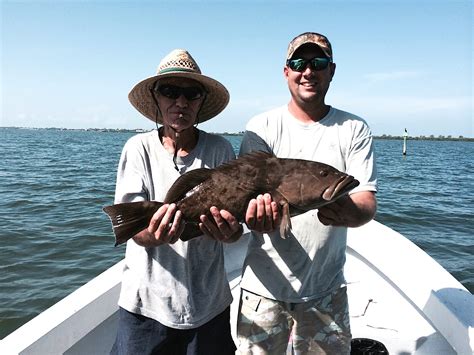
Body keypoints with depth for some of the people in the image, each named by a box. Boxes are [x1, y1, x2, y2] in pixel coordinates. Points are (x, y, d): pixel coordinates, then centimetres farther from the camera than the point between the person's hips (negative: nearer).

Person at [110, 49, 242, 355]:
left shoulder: (220, 149, -7)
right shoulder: (139, 148, -7)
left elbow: (235, 222, -7)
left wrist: (230, 230, -30)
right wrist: (155, 235, -32)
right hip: (147, 300, 0)